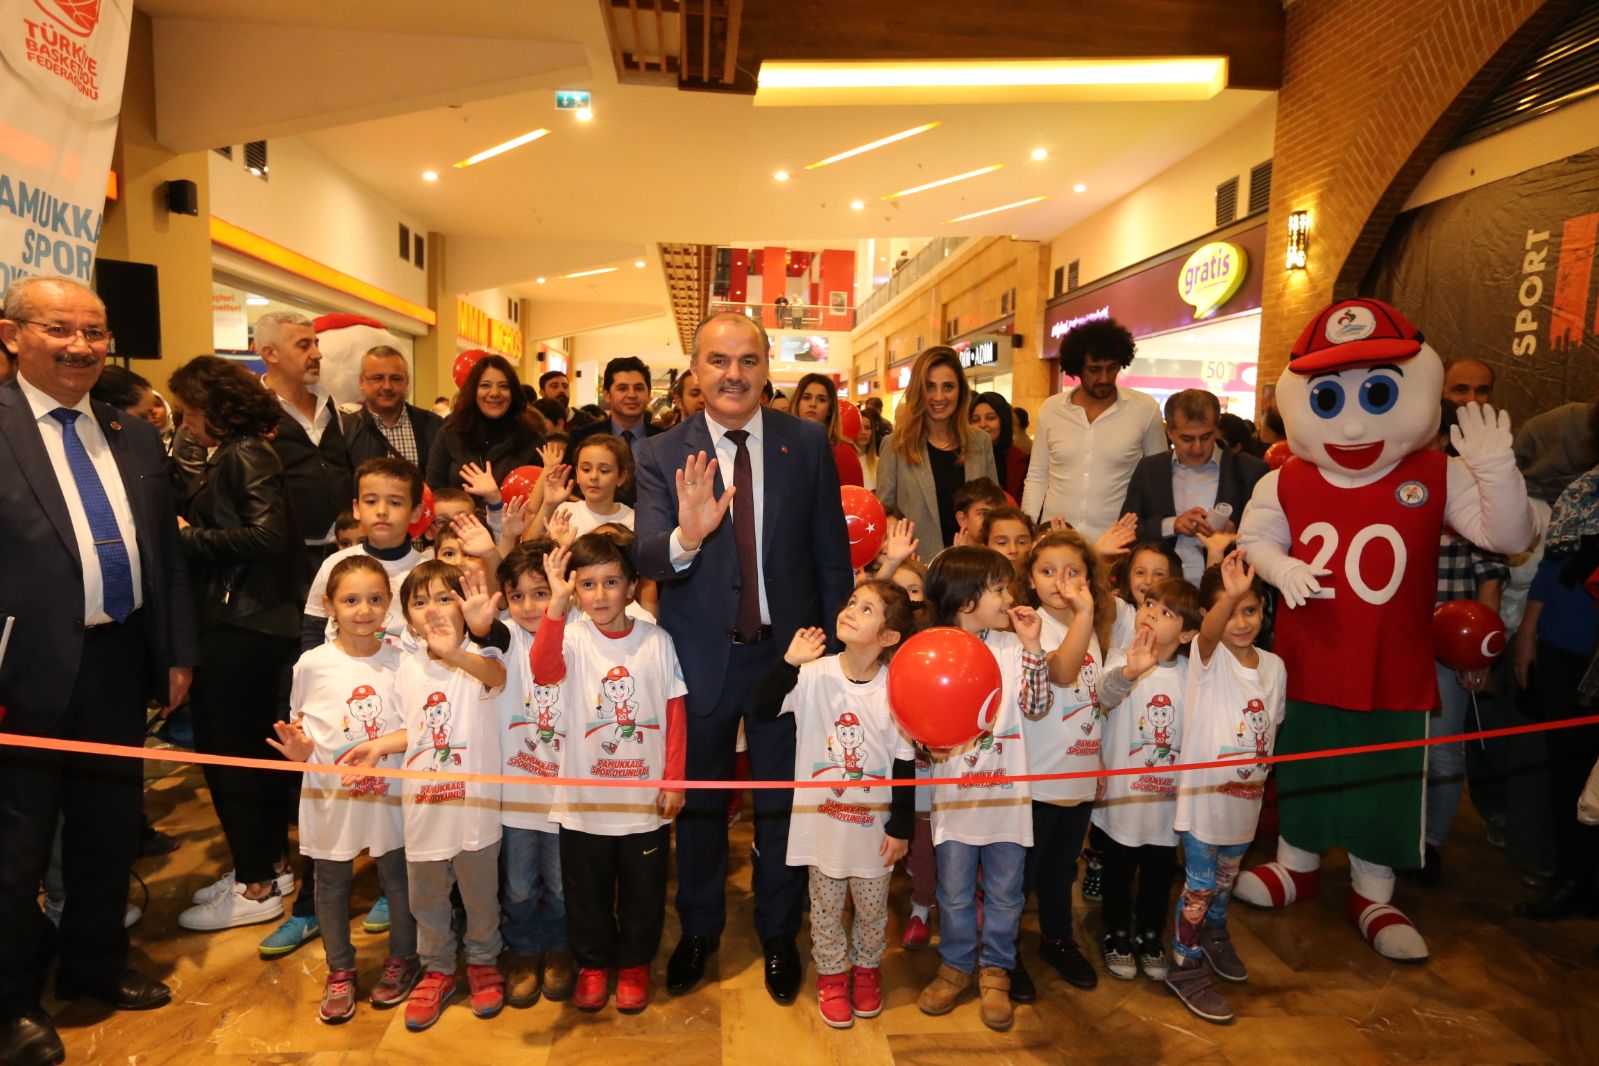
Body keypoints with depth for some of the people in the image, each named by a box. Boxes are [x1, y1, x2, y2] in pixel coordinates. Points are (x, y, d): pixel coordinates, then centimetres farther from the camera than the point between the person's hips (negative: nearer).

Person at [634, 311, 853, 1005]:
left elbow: (831, 551, -2)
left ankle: (778, 934, 43)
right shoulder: (661, 457, -9)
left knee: (782, 798, 18)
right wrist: (686, 536, -42)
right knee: (698, 799, 20)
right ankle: (699, 929, 45)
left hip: (786, 649, 0)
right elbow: (644, 557, -21)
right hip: (700, 655, 0)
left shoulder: (808, 443, -7)